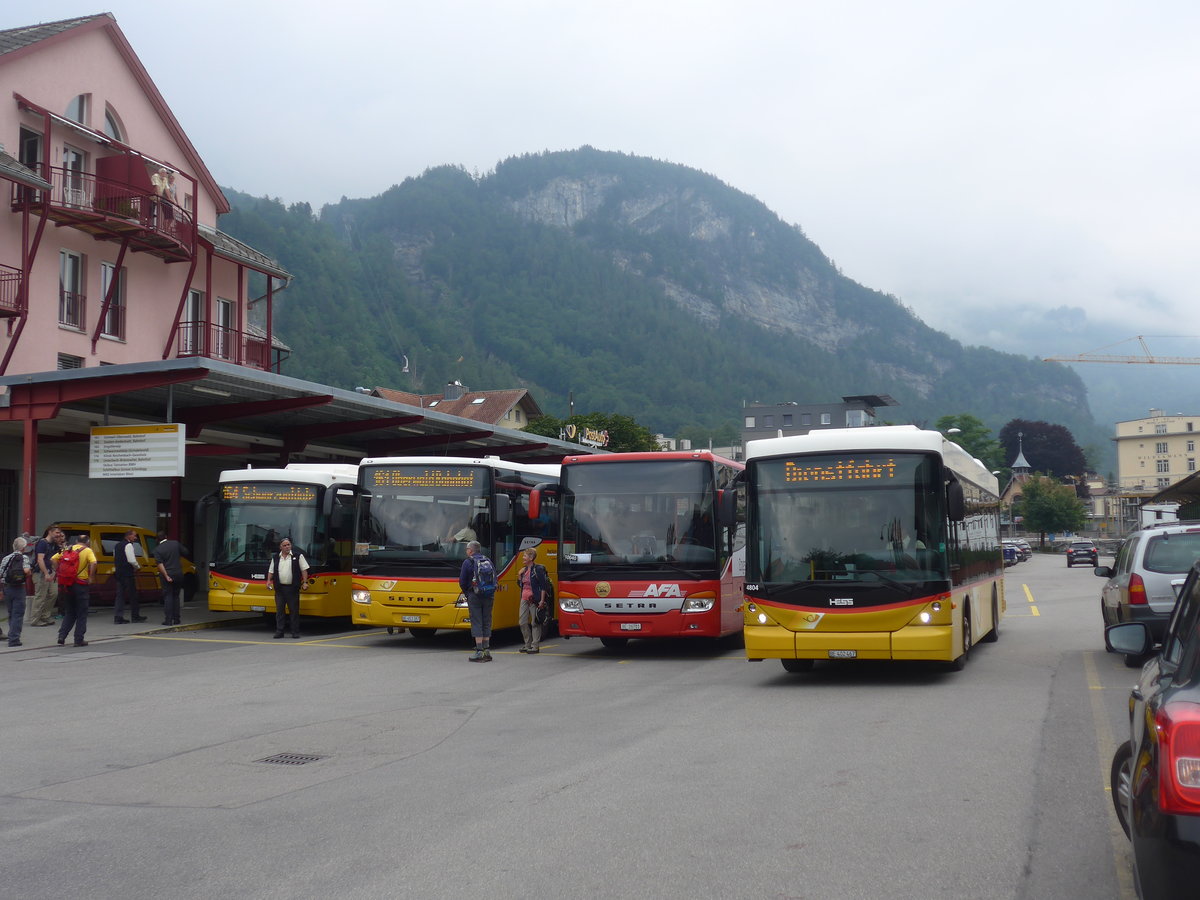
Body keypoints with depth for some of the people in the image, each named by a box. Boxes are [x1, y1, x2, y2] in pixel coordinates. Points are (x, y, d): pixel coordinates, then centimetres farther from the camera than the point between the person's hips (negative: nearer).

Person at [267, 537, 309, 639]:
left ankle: (295, 632, 6)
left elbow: (304, 570, 0)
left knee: (294, 610, 0)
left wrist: (305, 582, -9)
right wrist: (268, 581, 1)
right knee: (280, 610, 4)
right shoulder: (275, 558, 12)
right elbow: (271, 571, 15)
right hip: (279, 588, 3)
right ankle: (279, 631, 9)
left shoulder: (298, 556, 3)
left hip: (293, 588, -2)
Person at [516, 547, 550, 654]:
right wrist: (519, 575, 3)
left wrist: (542, 601, -16)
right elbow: (520, 585, 21)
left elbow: (543, 586, -11)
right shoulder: (524, 569, 14)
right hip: (524, 599, 8)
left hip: (534, 599, -8)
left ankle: (535, 646, 4)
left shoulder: (538, 569, -9)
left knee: (535, 623, -2)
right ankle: (528, 644, 18)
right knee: (522, 622, 6)